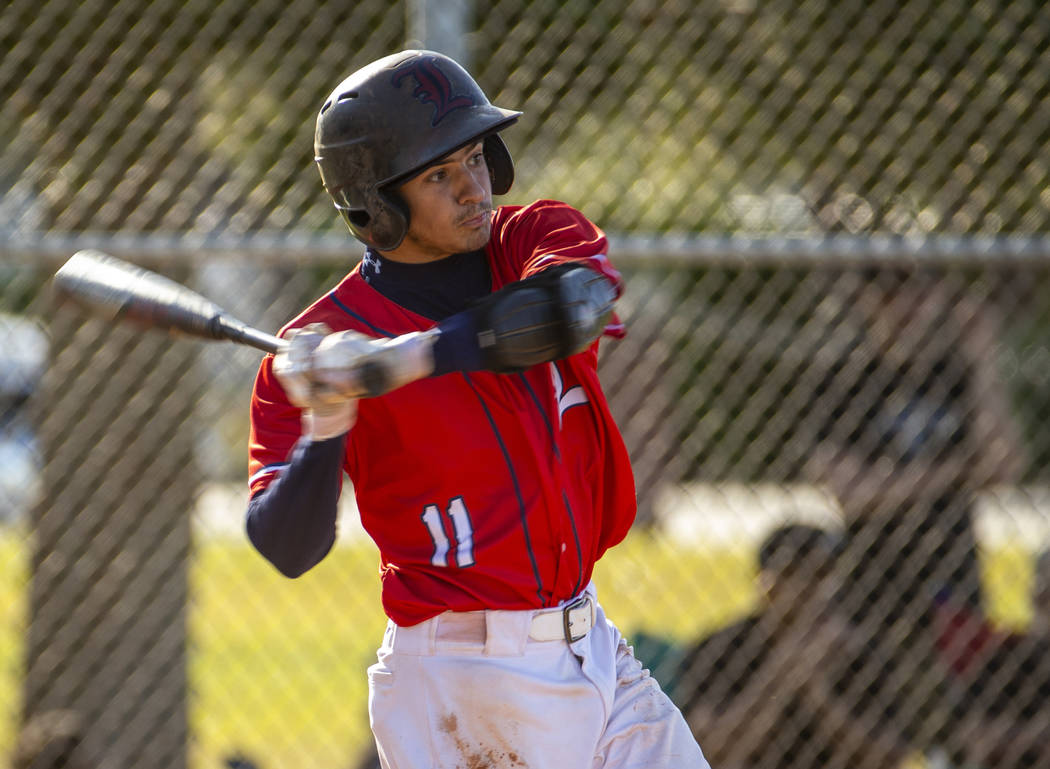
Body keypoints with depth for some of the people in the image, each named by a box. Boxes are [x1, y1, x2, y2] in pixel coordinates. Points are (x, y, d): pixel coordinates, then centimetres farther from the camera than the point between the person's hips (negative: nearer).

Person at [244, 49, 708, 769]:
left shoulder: (539, 235, 2)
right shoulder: (322, 341, -10)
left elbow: (574, 307, -23)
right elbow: (287, 551, -15)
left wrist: (400, 359, -30)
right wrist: (324, 430, -33)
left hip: (594, 651, 5)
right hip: (465, 684, -5)